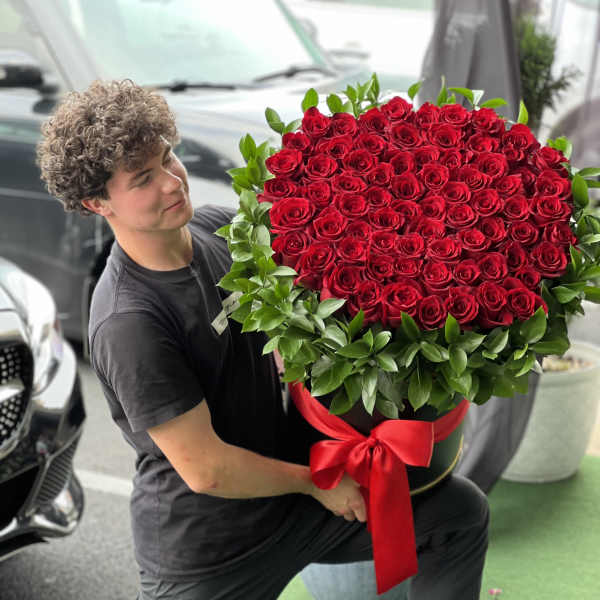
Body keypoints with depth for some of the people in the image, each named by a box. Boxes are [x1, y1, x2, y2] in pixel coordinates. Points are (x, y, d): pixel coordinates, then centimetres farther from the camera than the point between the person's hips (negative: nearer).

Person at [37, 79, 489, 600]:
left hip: (285, 490, 7)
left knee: (462, 512, 7)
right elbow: (205, 470, -25)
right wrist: (316, 481, -11)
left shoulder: (217, 228, -5)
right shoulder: (127, 323, -28)